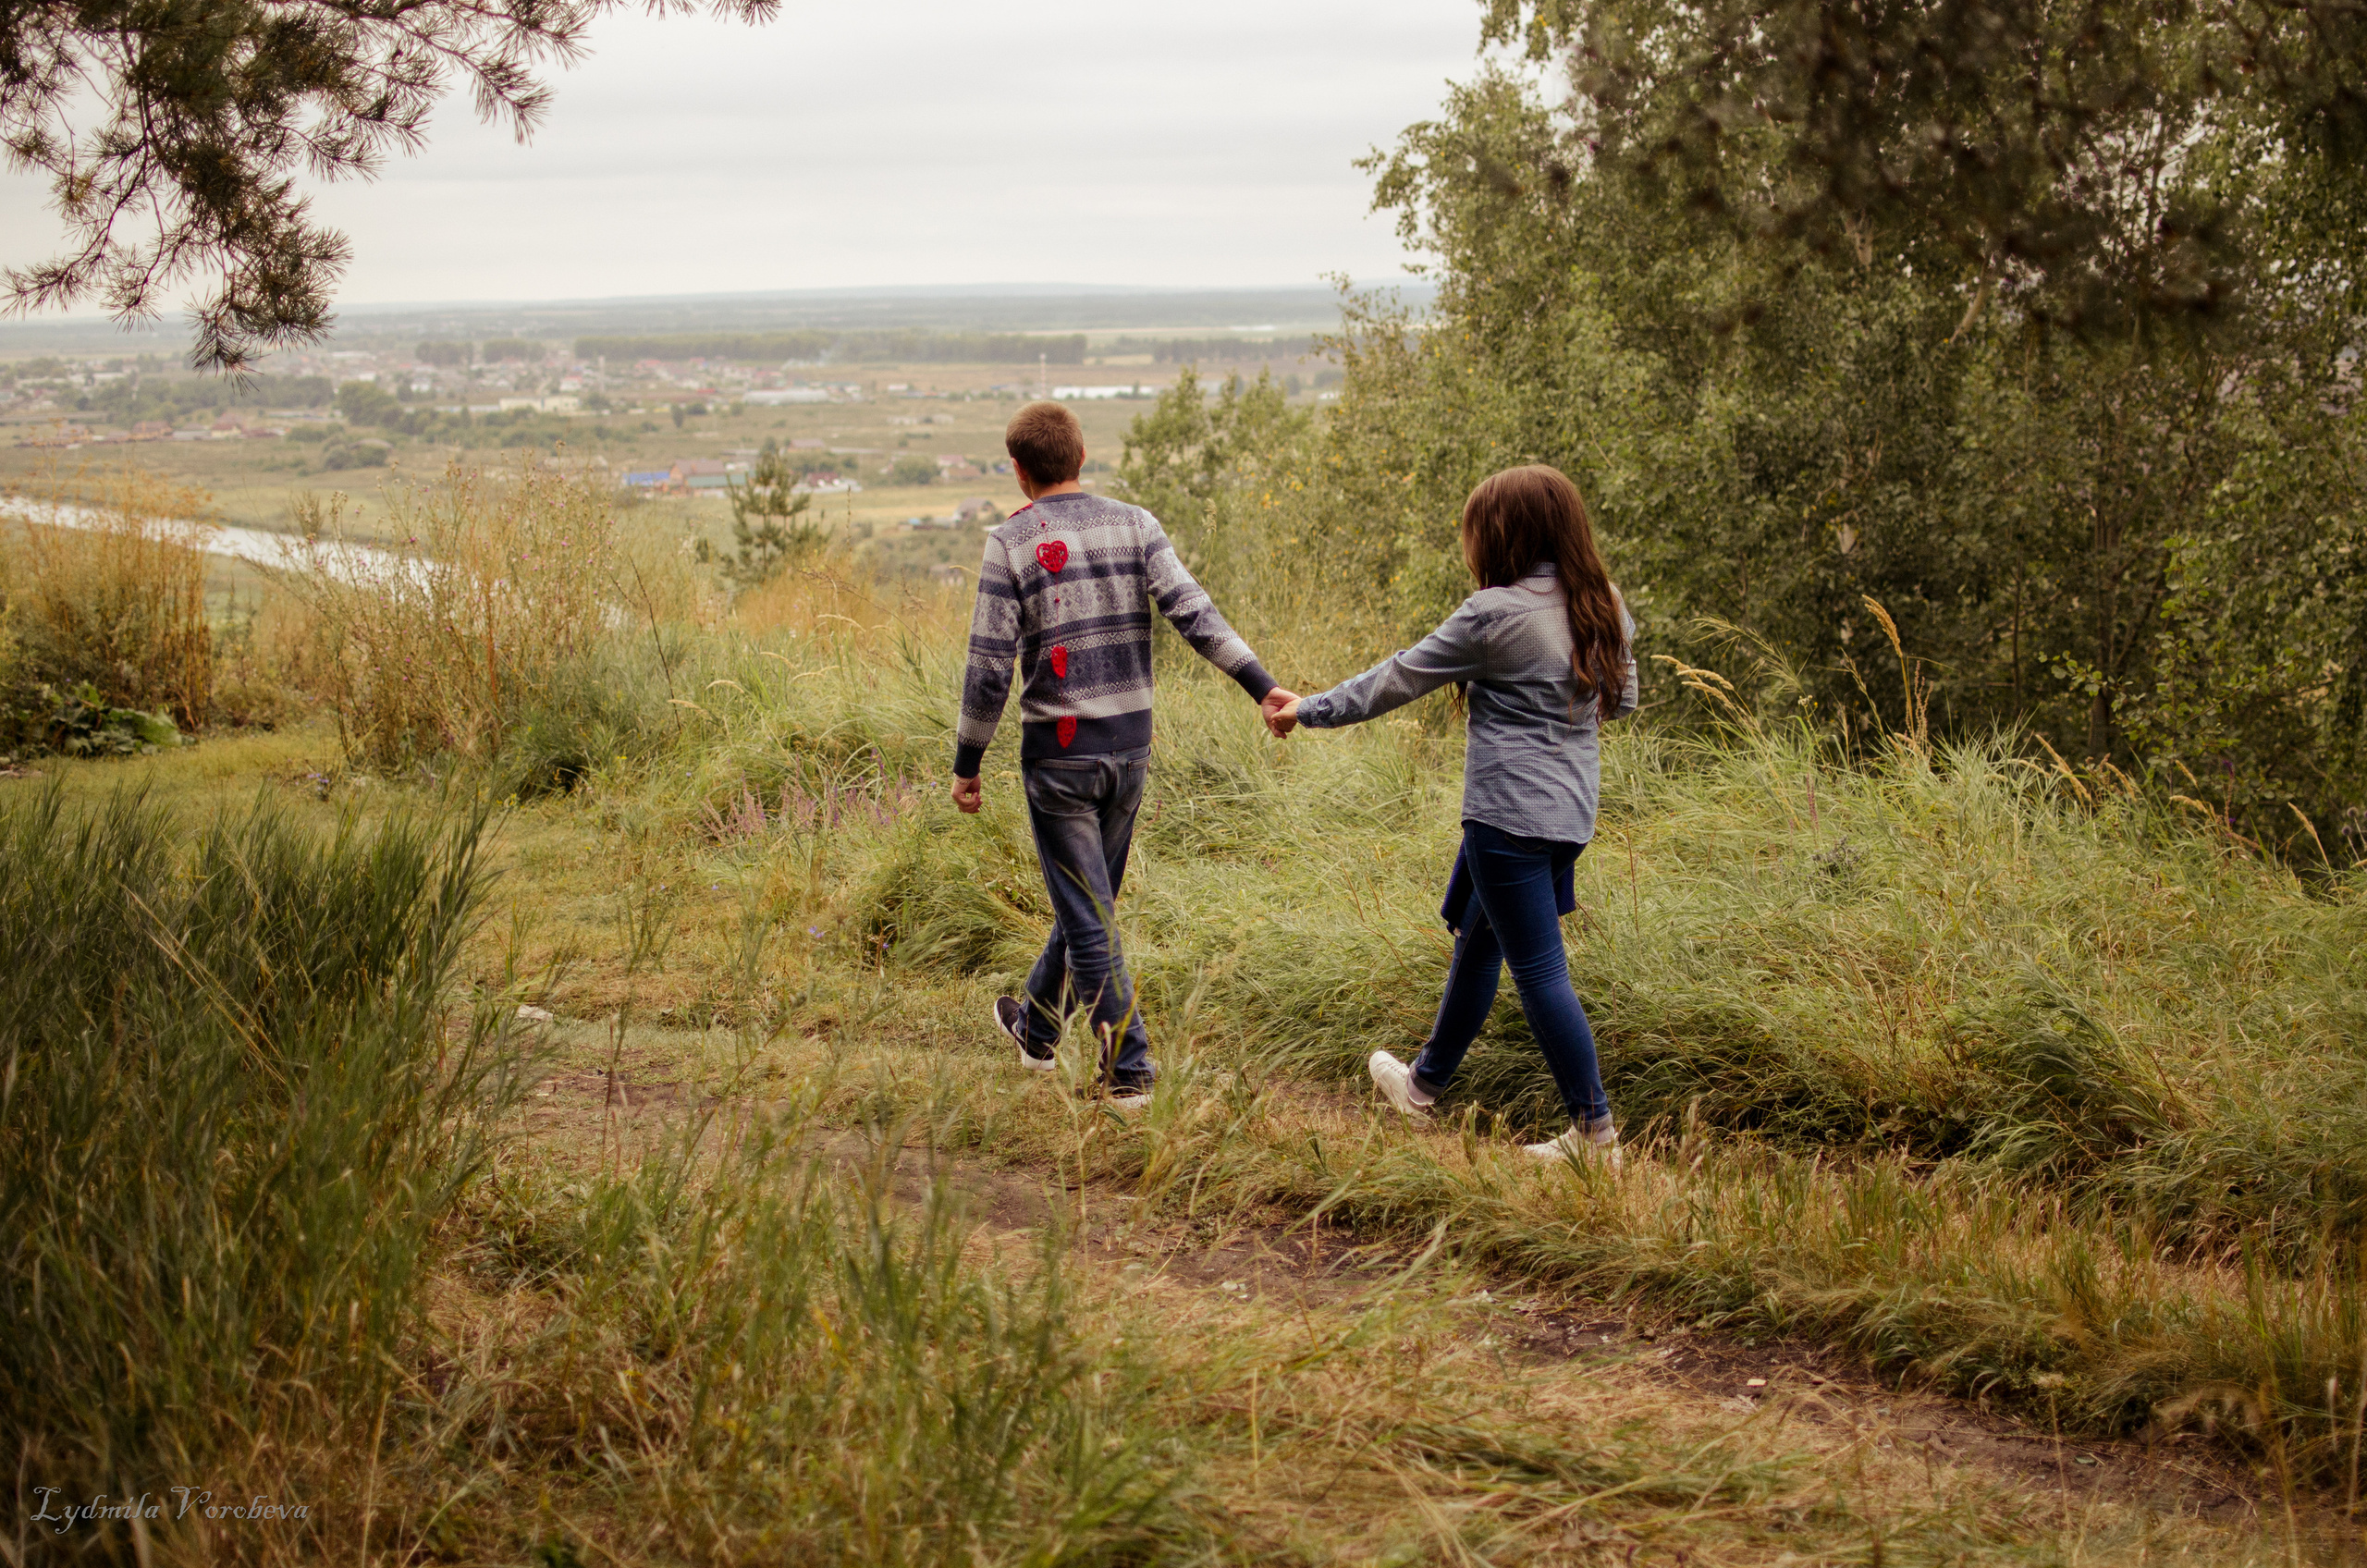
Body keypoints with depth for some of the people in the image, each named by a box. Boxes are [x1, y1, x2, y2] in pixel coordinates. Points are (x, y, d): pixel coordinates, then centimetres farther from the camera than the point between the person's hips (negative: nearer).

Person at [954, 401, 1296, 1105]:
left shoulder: (1010, 542, -7)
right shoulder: (1135, 526, 1)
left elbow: (989, 666, -10)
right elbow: (1193, 614, -11)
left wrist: (967, 764, -2)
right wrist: (1262, 686, -13)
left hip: (1057, 752, -4)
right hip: (1130, 745, 5)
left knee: (1088, 914, 2)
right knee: (1088, 896, 19)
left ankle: (1128, 1066, 1)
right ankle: (1036, 1027, 38)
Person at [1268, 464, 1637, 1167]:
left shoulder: (1496, 614, -16)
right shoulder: (1605, 609, 5)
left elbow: (1397, 679, -9)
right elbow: (1620, 699, 17)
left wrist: (1310, 711, 2)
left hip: (1511, 812, -9)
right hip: (1572, 806, 9)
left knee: (1540, 968, -2)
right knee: (1476, 939, 22)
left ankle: (1596, 1136, 1)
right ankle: (1426, 1083, 37)